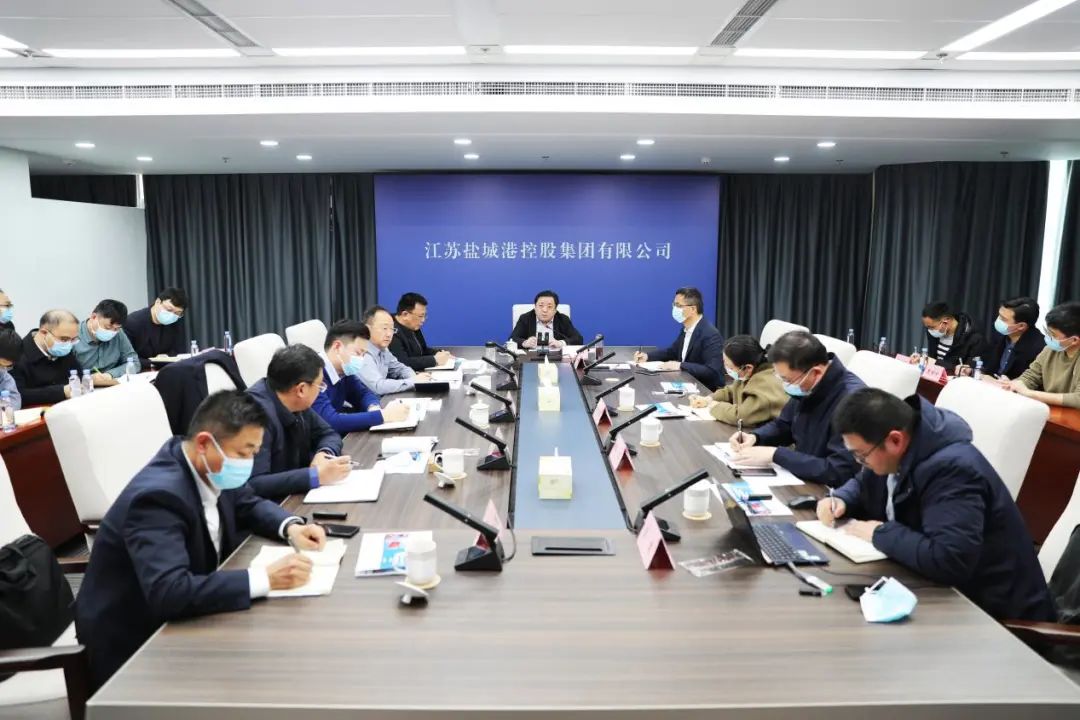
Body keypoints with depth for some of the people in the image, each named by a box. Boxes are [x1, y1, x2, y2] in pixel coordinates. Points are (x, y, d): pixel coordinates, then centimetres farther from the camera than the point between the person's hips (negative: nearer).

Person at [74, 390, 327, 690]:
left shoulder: (209, 469, -7)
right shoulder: (158, 496, -29)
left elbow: (248, 505, 12)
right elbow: (168, 593, -39)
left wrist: (291, 527, -8)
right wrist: (265, 579, -40)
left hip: (178, 622, 8)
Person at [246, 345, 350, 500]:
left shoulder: (295, 402, -2)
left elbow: (328, 434, 11)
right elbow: (253, 484, -32)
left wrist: (324, 453, -11)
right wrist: (317, 476, -32)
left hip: (295, 498, 7)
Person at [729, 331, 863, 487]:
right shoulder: (806, 388, -2)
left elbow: (838, 473, -31)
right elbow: (783, 425, 15)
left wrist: (775, 454, -26)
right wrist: (754, 437, -5)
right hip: (799, 478, 7)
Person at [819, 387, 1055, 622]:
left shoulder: (953, 469, -30)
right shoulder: (893, 454, -3)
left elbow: (950, 562, -40)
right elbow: (863, 483, 18)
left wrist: (880, 533, -26)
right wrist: (840, 499, -4)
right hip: (938, 589, 8)